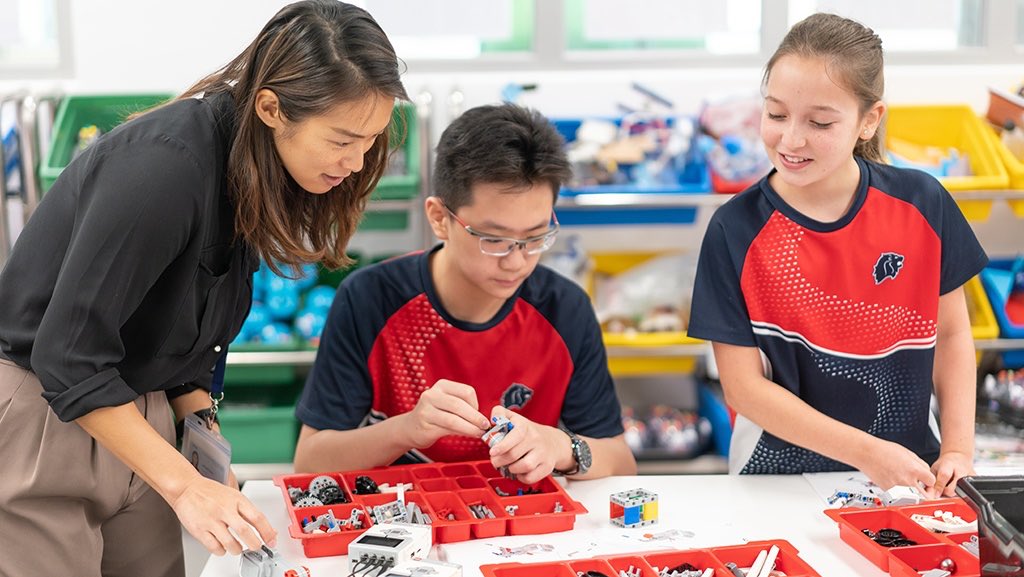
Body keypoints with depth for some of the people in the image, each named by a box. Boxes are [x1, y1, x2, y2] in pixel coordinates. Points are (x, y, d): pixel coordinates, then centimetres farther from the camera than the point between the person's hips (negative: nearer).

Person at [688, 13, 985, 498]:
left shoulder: (922, 204, -4)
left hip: (909, 471, 2)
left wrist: (958, 448, -4)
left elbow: (952, 334, 8)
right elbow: (743, 385, -10)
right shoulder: (735, 231, -11)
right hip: (782, 473, -2)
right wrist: (866, 452, -17)